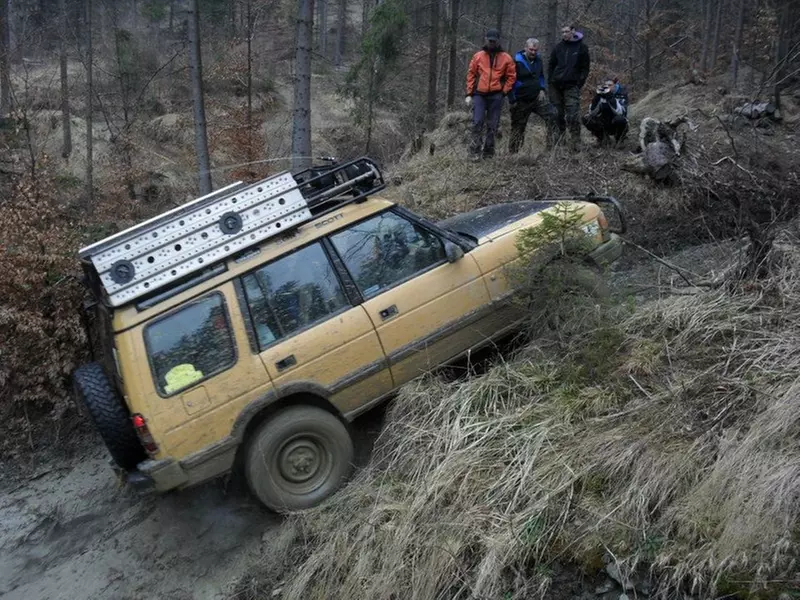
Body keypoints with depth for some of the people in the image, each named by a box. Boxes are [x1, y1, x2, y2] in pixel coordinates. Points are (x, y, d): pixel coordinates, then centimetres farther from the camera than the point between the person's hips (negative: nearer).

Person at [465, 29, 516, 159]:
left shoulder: (506, 58, 6)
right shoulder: (478, 56, 7)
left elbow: (511, 76, 8)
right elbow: (471, 74, 9)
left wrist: (503, 92, -3)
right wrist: (469, 94, 3)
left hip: (496, 96, 0)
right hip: (479, 95, 0)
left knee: (492, 126, 3)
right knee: (477, 122, -12)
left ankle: (488, 153, 11)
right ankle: (475, 150, -7)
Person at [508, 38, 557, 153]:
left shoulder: (538, 60, 6)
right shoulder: (517, 61, -12)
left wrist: (542, 89, 6)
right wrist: (512, 100, -11)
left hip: (537, 97, 4)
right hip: (521, 100, -4)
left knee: (551, 117, -12)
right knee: (518, 127, 5)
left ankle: (552, 146, -9)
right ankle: (512, 152, 15)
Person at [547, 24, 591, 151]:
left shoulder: (581, 48, 3)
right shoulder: (558, 47, 10)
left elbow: (585, 67, 4)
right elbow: (551, 65, 14)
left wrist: (579, 83, -6)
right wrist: (550, 81, 4)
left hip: (572, 86, -3)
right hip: (556, 86, 3)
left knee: (573, 115, -12)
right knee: (558, 114, 7)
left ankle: (576, 143, -10)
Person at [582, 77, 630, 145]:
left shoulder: (622, 93, -14)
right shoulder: (602, 94, -5)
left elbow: (620, 112, -33)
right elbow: (592, 112, -18)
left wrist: (610, 97, -40)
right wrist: (597, 96, -29)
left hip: (618, 126, -3)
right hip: (605, 126, 4)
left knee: (619, 119, -37)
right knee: (586, 118, -18)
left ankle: (619, 141, -7)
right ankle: (603, 137, 4)